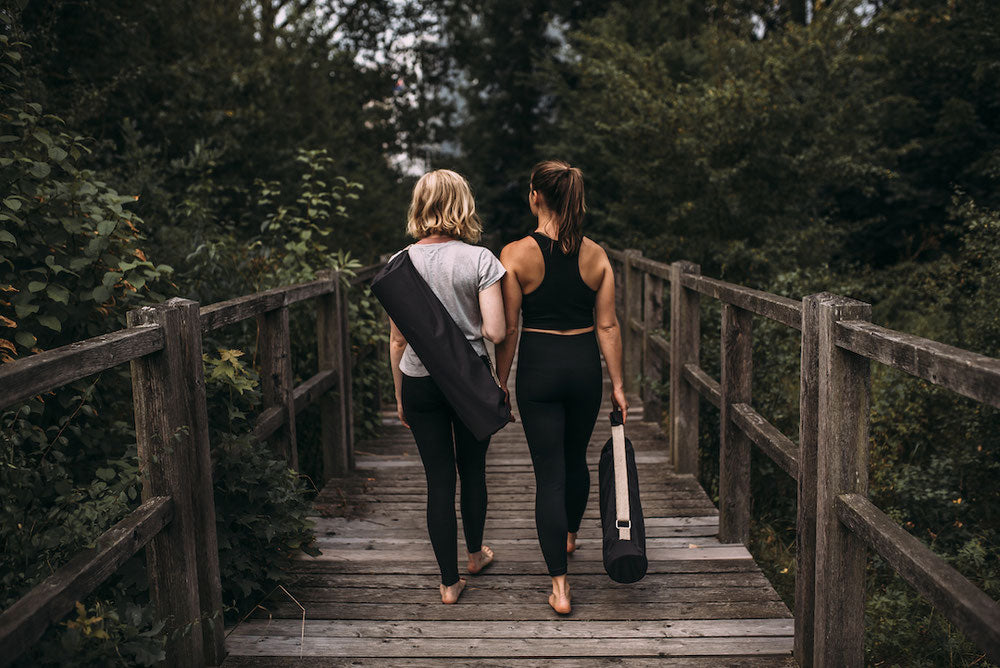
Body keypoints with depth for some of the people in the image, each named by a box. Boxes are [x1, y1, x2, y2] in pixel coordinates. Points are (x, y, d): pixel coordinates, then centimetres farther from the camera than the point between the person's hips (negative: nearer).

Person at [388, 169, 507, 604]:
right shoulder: (479, 259, -10)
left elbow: (397, 339, 1)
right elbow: (495, 332, -16)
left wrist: (400, 395, 11)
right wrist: (469, 325, 7)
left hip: (420, 382, 1)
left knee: (439, 479, 8)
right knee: (472, 469, 18)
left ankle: (449, 581, 16)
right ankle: (475, 553, 40)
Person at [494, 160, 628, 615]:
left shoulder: (515, 254, -11)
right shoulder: (596, 255, -2)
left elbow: (509, 330, -8)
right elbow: (607, 325, 0)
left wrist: (500, 383, 2)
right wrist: (617, 383, 7)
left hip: (539, 368, -3)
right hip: (585, 366, 3)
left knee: (549, 473, 2)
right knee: (576, 458, 25)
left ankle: (560, 587, 2)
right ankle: (569, 535, 49)